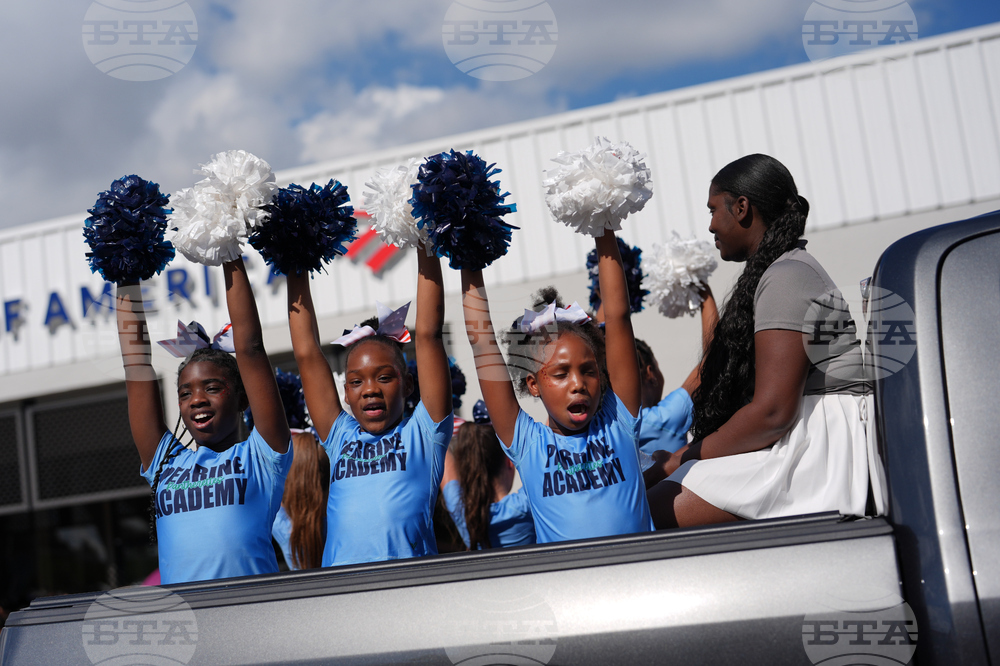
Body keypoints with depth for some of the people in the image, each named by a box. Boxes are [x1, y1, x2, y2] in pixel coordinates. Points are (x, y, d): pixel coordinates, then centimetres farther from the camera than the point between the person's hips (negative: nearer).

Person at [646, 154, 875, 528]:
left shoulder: (786, 277, -10)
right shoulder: (786, 270, 22)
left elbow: (772, 412, -19)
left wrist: (684, 459, -9)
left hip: (817, 449, -10)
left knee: (649, 512, -20)